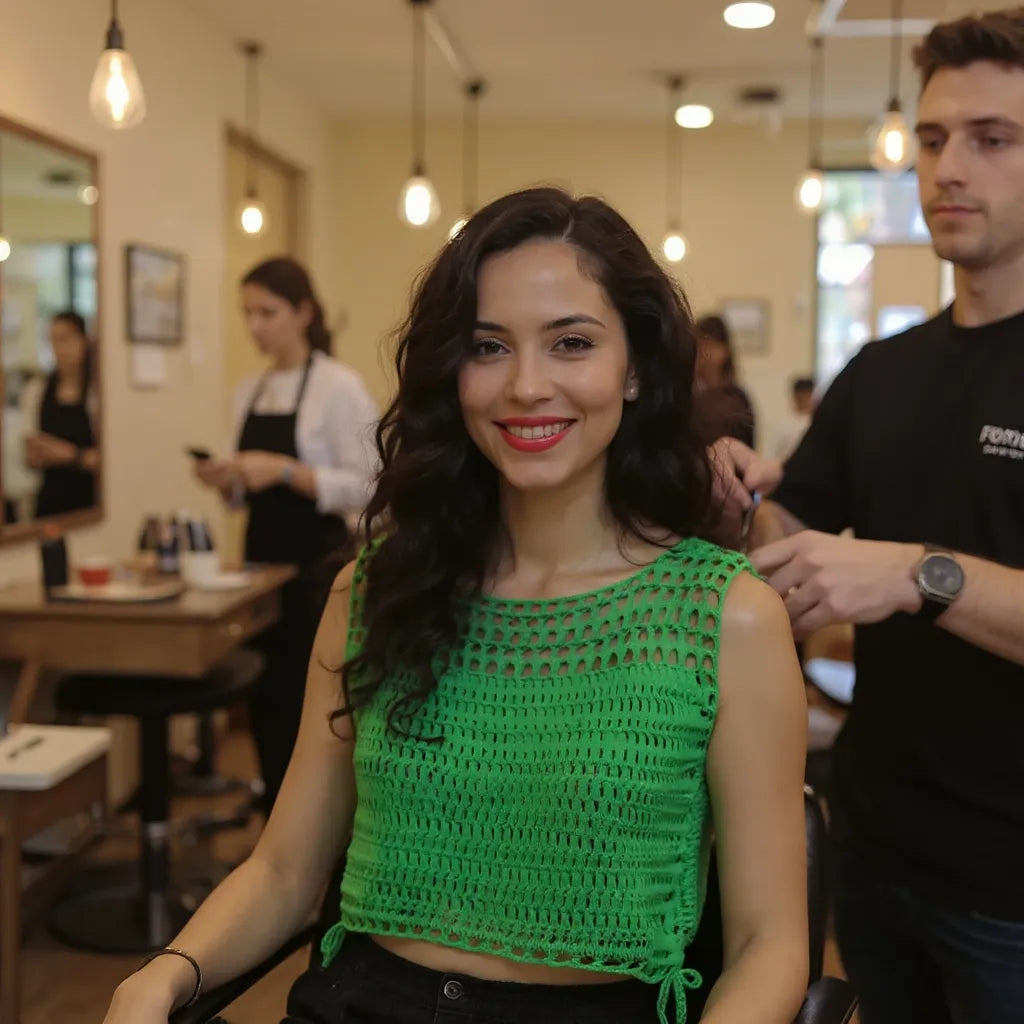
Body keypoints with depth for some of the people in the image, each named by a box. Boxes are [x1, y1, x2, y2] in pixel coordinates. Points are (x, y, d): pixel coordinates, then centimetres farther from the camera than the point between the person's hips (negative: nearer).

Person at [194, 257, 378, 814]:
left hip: (318, 563, -7)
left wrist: (285, 470, -23)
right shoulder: (250, 392, 12)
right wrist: (227, 480, -4)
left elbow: (366, 487, -15)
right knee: (267, 703, 11)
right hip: (262, 557, 7)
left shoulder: (339, 386, -10)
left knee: (310, 705, -3)